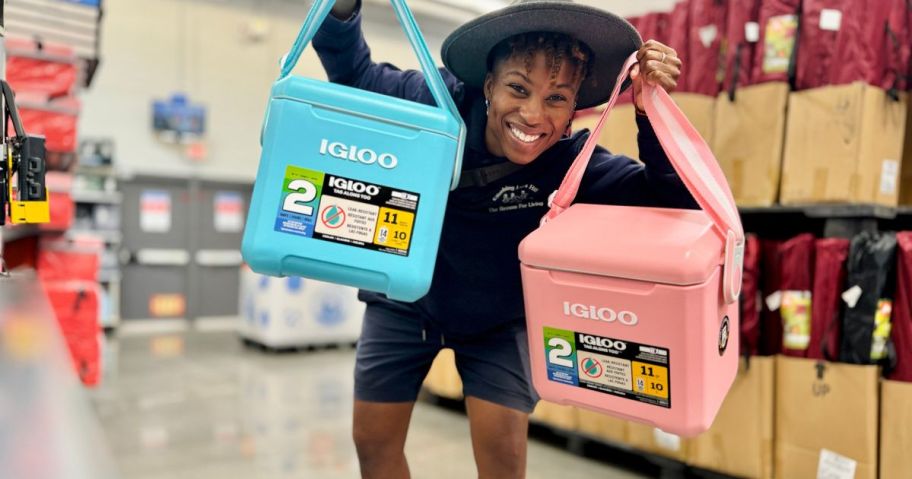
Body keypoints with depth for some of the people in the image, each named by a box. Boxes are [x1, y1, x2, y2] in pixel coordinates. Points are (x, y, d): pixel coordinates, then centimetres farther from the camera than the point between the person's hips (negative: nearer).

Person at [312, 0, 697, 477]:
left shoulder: (572, 164, -25)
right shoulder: (435, 102, -24)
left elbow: (672, 199, -28)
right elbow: (353, 71, -8)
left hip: (499, 321, -1)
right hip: (404, 299, 2)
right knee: (374, 440, 9)